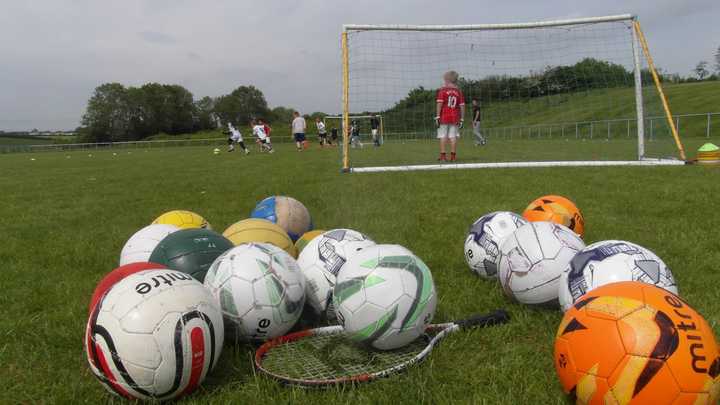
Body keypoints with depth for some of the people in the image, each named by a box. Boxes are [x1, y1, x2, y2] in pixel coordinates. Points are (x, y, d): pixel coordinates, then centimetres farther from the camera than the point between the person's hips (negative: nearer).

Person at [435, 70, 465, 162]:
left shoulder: (442, 90, -1)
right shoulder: (458, 91, 8)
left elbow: (439, 103, -9)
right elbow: (462, 106, 6)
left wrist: (437, 117, -9)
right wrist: (462, 119, 10)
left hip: (444, 116, -3)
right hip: (455, 117, 3)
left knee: (443, 136, 2)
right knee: (453, 136, 4)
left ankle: (443, 156, 0)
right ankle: (453, 156, 4)